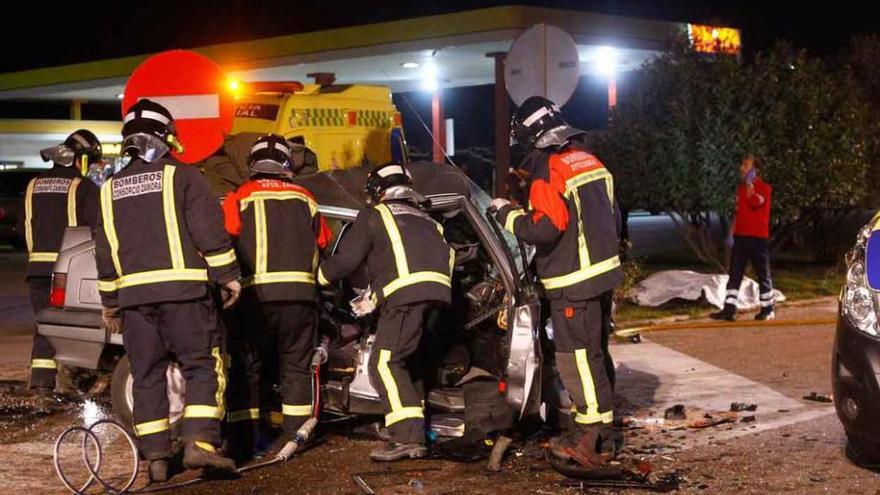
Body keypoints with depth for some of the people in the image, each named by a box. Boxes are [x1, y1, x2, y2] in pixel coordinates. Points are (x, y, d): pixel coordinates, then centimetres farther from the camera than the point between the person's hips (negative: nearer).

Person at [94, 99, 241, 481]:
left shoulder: (109, 190, 16)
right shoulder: (183, 177, 0)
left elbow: (105, 251, 18)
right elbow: (209, 232, -7)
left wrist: (110, 302, 23)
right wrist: (228, 276, -1)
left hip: (134, 294, 5)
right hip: (183, 291, -4)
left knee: (147, 376, 8)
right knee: (203, 367, 0)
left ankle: (156, 457, 7)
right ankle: (199, 443, -12)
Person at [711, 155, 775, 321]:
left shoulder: (764, 187, -6)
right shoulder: (740, 187, 14)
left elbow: (755, 202, -25)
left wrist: (749, 183, -18)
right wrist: (731, 233, 11)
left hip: (758, 238, -6)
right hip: (739, 237, 6)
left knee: (763, 275, 4)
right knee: (735, 274, -1)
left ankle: (767, 309, 15)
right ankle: (729, 309, -3)